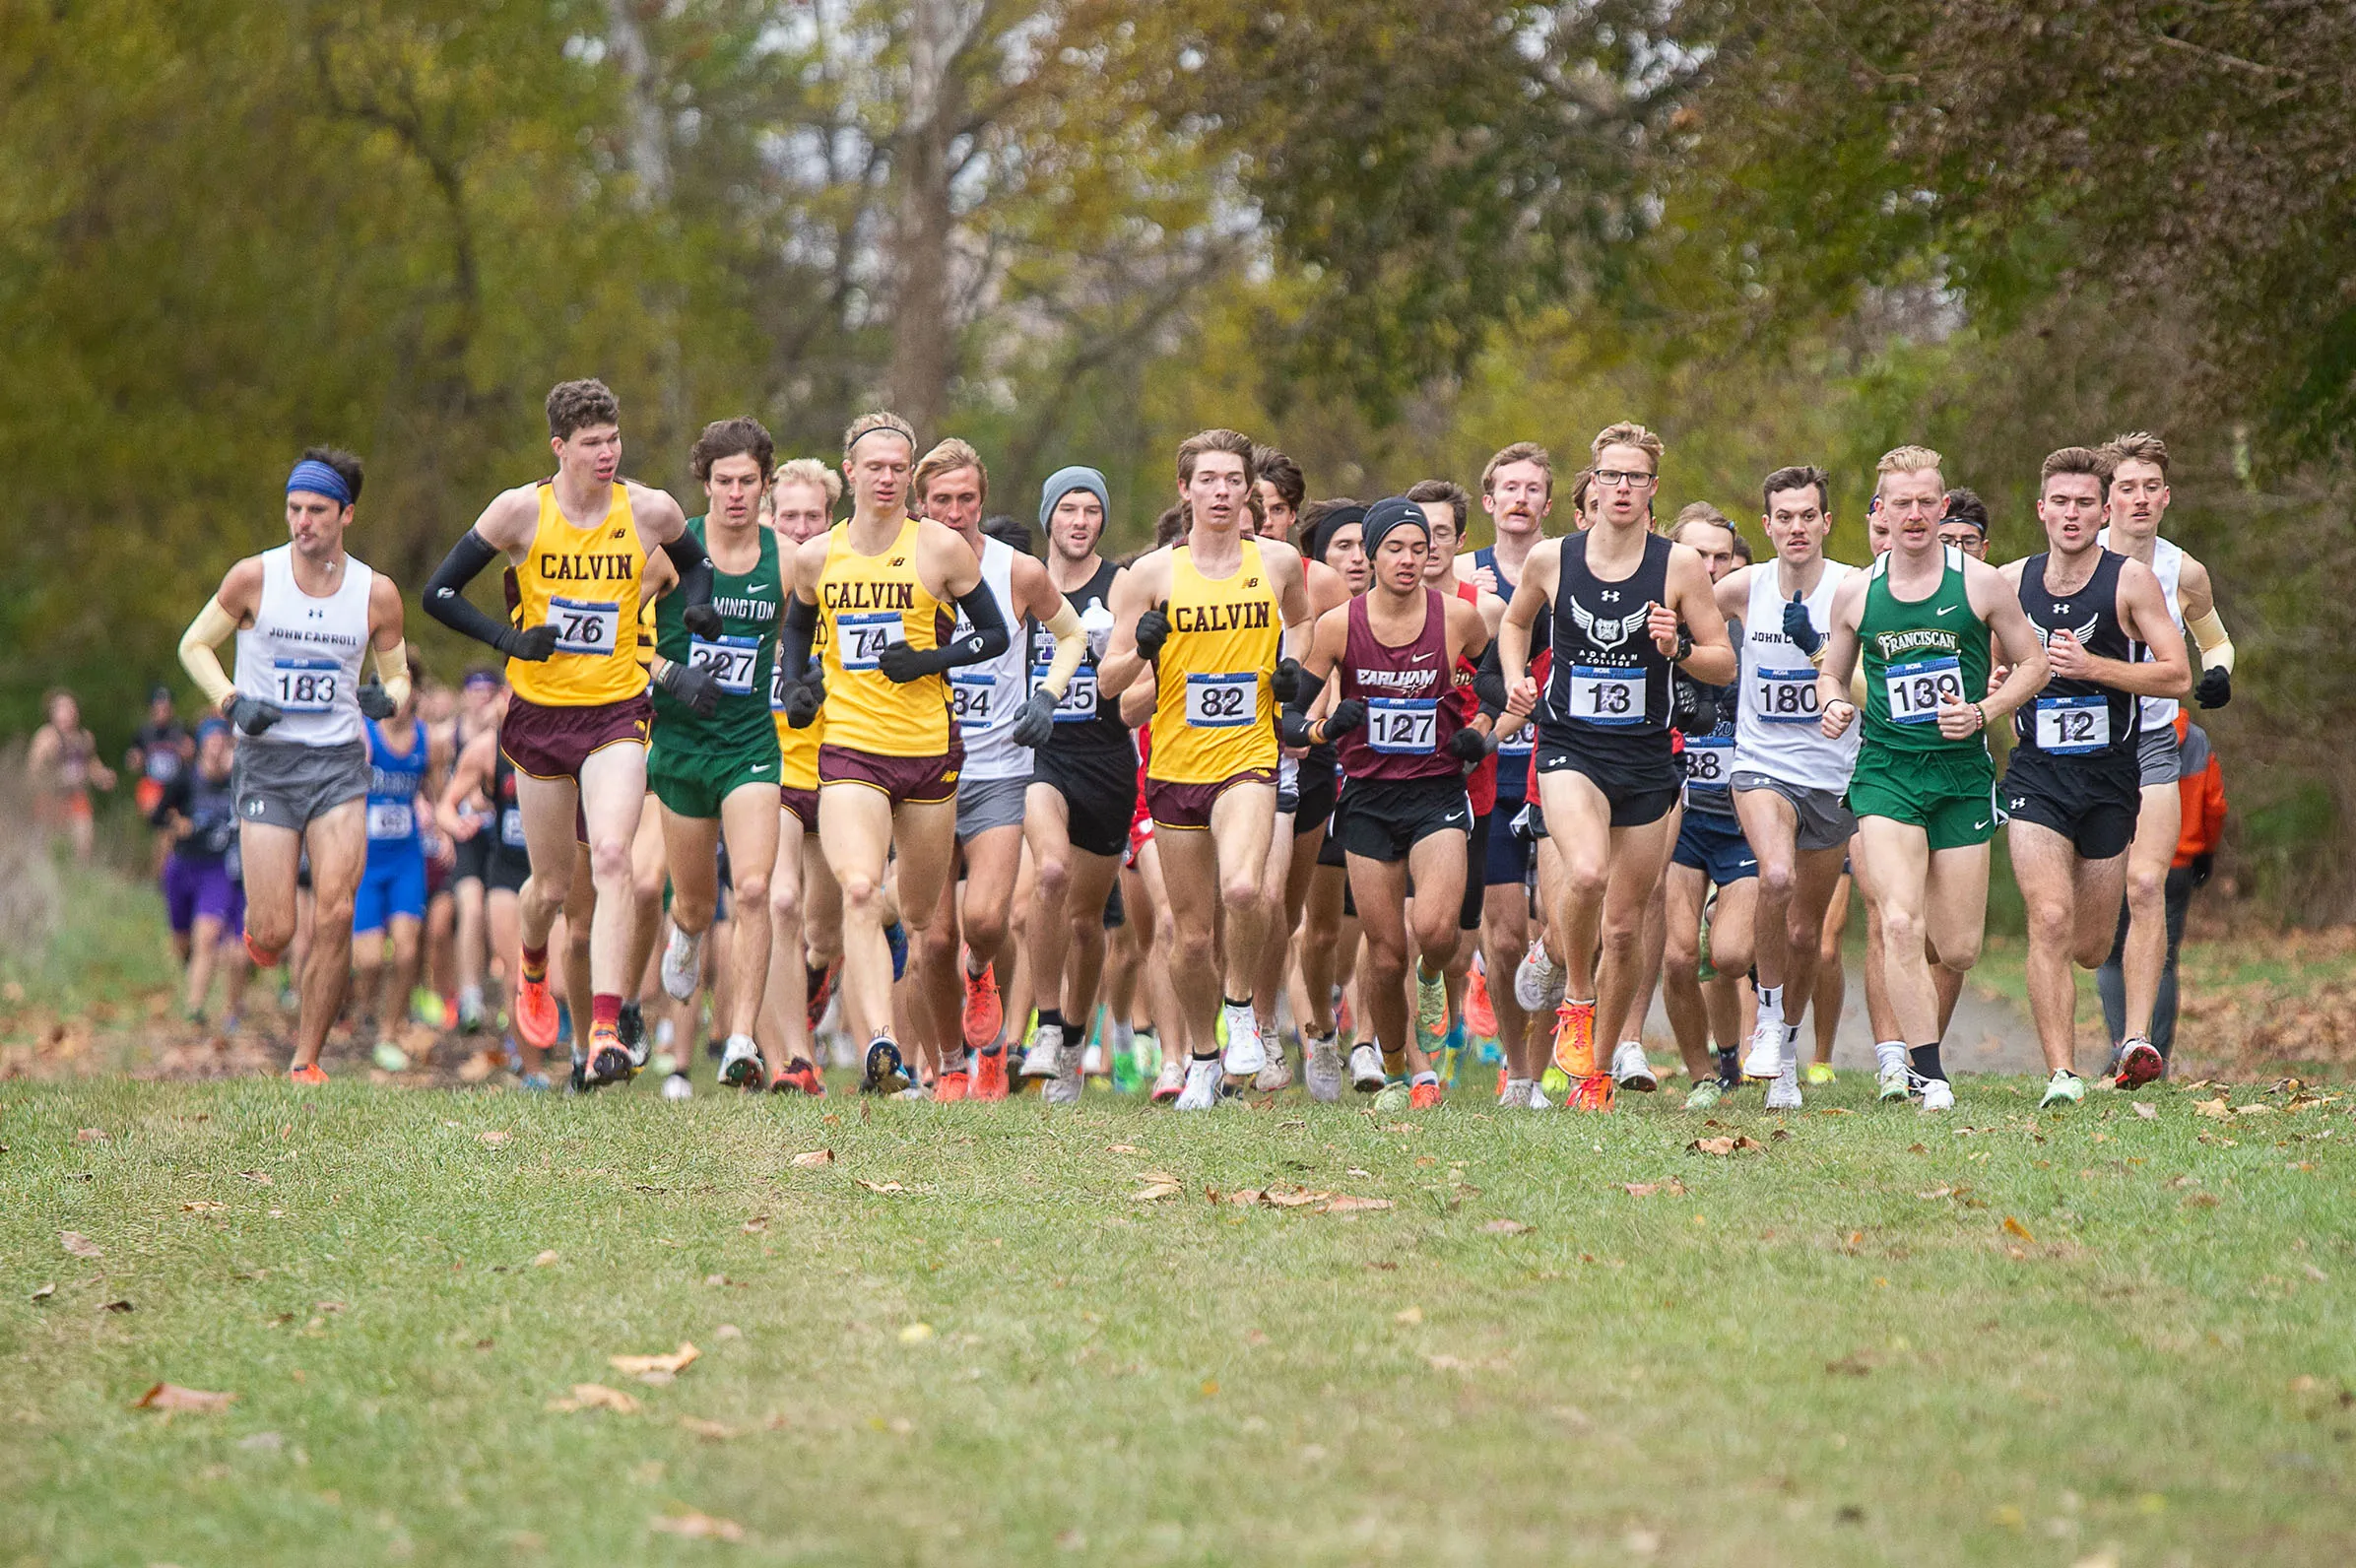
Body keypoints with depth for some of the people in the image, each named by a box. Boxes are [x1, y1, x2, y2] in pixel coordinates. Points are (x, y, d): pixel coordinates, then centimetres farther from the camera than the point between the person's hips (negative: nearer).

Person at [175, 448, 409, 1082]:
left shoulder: (377, 593, 1)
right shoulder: (254, 577, -4)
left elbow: (398, 674, 14)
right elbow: (194, 644, 7)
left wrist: (386, 698, -9)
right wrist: (233, 702, -9)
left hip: (339, 765, 1)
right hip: (266, 763, -1)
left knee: (335, 914, -14)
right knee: (274, 932, -7)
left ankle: (306, 1059, -1)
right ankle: (255, 925, 34)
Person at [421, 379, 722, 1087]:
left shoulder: (651, 511, -4)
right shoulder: (521, 510, -8)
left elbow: (697, 564, 19)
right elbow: (439, 593, -1)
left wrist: (695, 607, -2)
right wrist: (512, 640, -13)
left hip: (617, 714, 0)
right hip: (541, 715, 0)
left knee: (610, 857, -22)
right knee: (553, 884, 10)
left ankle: (604, 1030, -26)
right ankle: (532, 969, 46)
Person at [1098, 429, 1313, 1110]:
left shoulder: (1278, 561, 3)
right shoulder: (1153, 573, 0)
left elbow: (1302, 619, 27)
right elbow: (1107, 682, 2)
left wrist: (1292, 665, 6)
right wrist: (1141, 649, -19)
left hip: (1247, 758, -1)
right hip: (1175, 766, 1)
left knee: (1241, 888, -28)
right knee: (1195, 935, 6)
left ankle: (1241, 1005, -1)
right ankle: (1202, 1058, 29)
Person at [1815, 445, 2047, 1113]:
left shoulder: (1982, 583, 0)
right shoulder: (1855, 593, 5)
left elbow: (2033, 664, 7)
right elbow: (1832, 670, 19)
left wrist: (1983, 712, -9)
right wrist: (1834, 705, -4)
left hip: (1962, 772, 0)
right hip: (1885, 772, 0)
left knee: (1959, 950, 2)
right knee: (1900, 924, -20)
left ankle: (1915, 1047, 30)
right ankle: (1929, 1074, -16)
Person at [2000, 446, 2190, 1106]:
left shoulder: (2130, 580, -4)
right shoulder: (2011, 582, 4)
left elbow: (2178, 676, -8)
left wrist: (2092, 666, -19)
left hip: (2110, 779, 0)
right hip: (2036, 778, 0)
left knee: (2090, 948, 8)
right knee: (2050, 922, -19)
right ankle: (2061, 1074, -17)